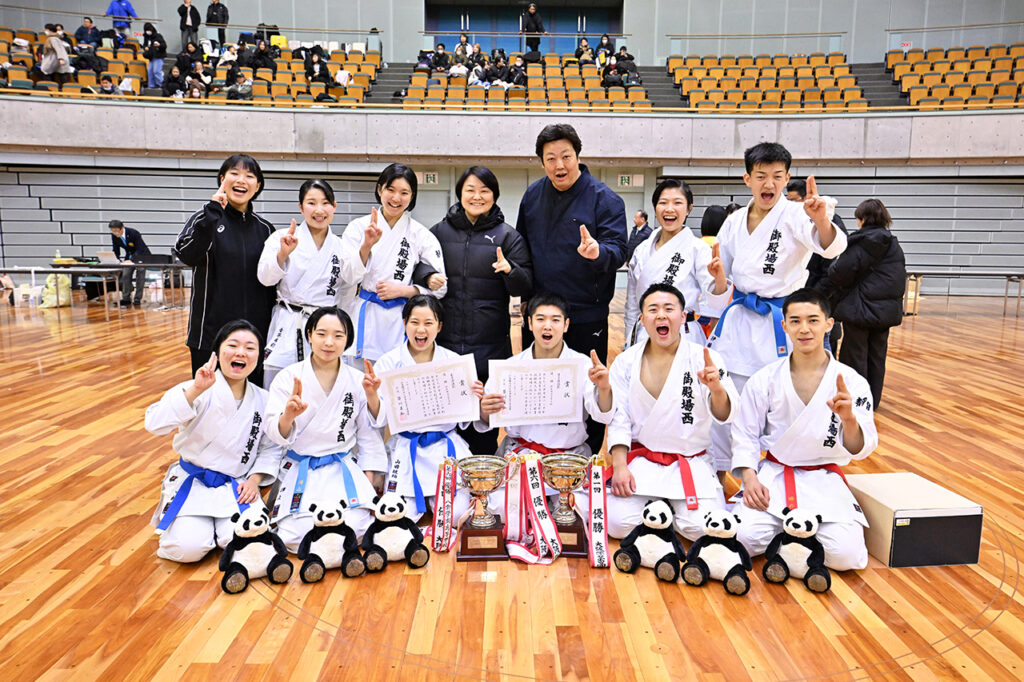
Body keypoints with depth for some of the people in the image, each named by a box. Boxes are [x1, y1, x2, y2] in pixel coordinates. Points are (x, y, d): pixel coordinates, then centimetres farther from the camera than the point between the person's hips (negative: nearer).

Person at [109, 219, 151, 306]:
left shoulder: (133, 233, -27)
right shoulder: (114, 236, -10)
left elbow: (140, 249, -26)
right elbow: (116, 251, 2)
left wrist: (131, 260, -36)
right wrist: (117, 260, -17)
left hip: (142, 255, -5)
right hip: (130, 256, 5)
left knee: (140, 275, -11)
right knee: (125, 274, -6)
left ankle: (138, 299, -4)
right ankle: (126, 298, -1)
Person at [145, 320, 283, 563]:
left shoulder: (263, 400, -1)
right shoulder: (199, 392, -13)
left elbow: (271, 447, 10)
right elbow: (154, 424, -28)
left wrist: (254, 480, -5)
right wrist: (195, 390, -38)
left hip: (236, 486, 2)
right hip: (192, 482, -2)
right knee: (188, 547, -21)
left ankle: (219, 523, 13)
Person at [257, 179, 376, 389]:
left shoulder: (339, 245, 12)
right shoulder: (282, 237, 5)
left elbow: (351, 277, -7)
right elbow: (265, 277, -7)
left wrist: (365, 247, -23)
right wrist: (283, 253, -25)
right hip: (288, 327, -2)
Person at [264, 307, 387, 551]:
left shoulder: (358, 381, 3)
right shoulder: (288, 377, -2)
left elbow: (368, 435, 9)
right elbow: (275, 434, -7)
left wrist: (368, 483, 3)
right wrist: (288, 416, -30)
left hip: (344, 470, 1)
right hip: (299, 472, -1)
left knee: (352, 530, -20)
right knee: (297, 536, -18)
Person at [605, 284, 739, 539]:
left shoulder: (706, 359, -3)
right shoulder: (626, 362, 2)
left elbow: (725, 415, -12)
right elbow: (618, 418, 0)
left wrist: (717, 388, -34)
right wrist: (619, 466, -11)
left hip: (692, 463, 0)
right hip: (641, 459, 1)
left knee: (703, 529, -19)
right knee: (617, 524, -17)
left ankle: (669, 510, 16)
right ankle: (656, 508, 17)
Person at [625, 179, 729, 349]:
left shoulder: (698, 249, -6)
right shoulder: (643, 250, 8)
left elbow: (713, 305, -13)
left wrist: (719, 278, -31)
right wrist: (629, 344, 14)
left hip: (683, 339, -4)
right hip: (643, 337, 4)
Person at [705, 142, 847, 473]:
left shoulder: (795, 215, -7)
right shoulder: (735, 222, 9)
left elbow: (831, 246, -28)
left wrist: (821, 220, -48)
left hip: (780, 323, -4)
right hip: (738, 319, 5)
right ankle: (719, 473, 26)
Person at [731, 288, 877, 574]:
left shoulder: (852, 382, -5)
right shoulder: (765, 379, -3)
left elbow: (860, 449, -9)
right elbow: (745, 434, 3)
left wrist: (849, 418, -30)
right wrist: (749, 478, -11)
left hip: (825, 481, 0)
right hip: (772, 477, 0)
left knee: (846, 555, -22)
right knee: (743, 537, -22)